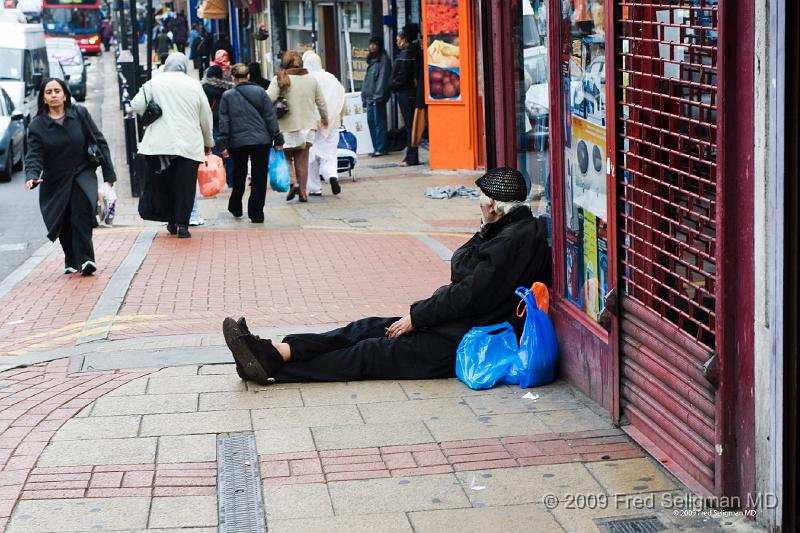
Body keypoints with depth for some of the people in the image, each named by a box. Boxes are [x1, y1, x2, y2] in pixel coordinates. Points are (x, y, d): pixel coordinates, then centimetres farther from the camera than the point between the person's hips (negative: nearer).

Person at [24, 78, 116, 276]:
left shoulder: (80, 114, -2)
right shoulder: (37, 125, -2)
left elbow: (99, 141, 2)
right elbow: (34, 155, -9)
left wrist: (109, 173, 1)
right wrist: (31, 176, -30)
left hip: (83, 173, -1)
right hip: (55, 181, 1)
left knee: (83, 210, -25)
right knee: (63, 223, 2)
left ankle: (85, 258, -24)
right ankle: (71, 261, 24)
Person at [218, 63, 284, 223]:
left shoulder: (227, 96, -1)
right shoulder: (260, 92, 0)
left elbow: (224, 122, -2)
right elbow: (270, 117, 0)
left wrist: (223, 144, 1)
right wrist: (277, 139, 4)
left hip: (237, 142, 1)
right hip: (261, 141, -1)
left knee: (239, 175, 19)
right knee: (259, 177, 3)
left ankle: (235, 208, 29)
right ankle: (256, 214, 1)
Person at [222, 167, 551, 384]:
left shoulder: (517, 238, -17)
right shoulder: (500, 231, 16)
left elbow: (471, 295, -21)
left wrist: (416, 317, -13)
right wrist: (420, 312, 7)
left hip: (466, 340, -9)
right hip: (456, 323, 9)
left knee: (373, 352, -11)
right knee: (367, 329, -3)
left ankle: (272, 367, -13)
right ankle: (274, 352, -12)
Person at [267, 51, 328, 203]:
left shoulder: (280, 80, -9)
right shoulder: (311, 80, 4)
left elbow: (268, 100, -20)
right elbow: (321, 103, 11)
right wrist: (325, 120, 26)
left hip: (288, 126, -3)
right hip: (308, 125, 3)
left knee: (286, 157, 12)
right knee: (302, 161, 9)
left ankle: (293, 182, -10)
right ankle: (303, 192, 8)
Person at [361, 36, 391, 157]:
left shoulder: (383, 59, -6)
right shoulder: (371, 59, 19)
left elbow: (383, 78, -13)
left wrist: (378, 95, -18)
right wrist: (364, 95, 14)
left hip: (378, 97, -8)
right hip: (370, 97, 8)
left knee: (379, 122, -7)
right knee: (371, 121, 8)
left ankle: (381, 149, -5)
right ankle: (376, 147, 13)